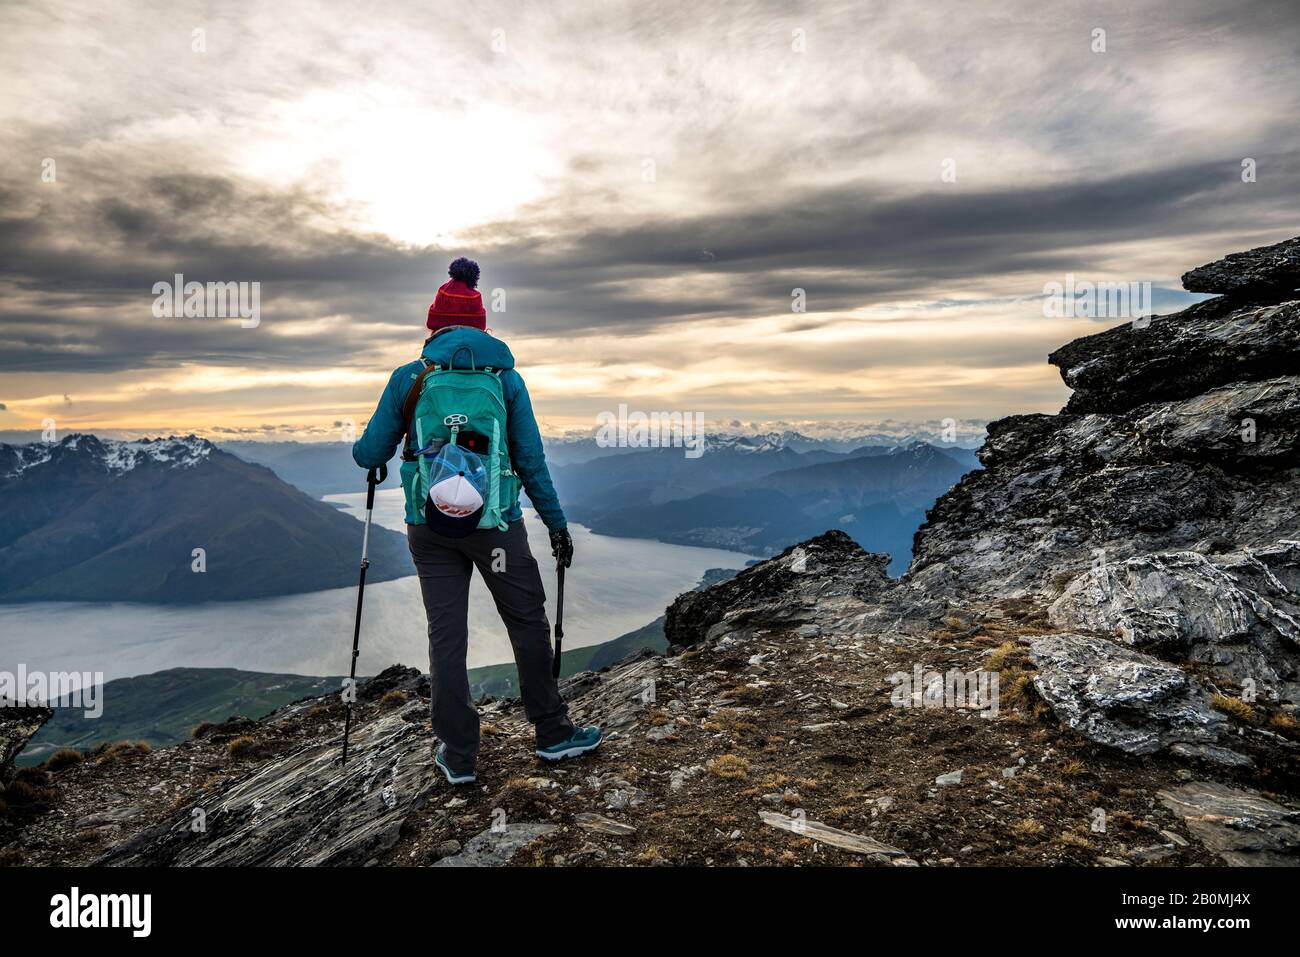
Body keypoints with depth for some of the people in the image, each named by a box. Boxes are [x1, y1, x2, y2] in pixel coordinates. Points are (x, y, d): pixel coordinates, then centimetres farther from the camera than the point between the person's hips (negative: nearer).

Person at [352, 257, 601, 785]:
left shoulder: (408, 378, -1)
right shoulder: (506, 377, -2)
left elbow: (370, 454, 2)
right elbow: (531, 460, -2)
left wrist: (361, 447, 26)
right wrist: (557, 523, 6)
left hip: (429, 525, 1)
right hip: (495, 522, -1)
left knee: (446, 634, 10)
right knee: (528, 621, 14)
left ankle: (458, 755, 21)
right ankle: (553, 733, 26)